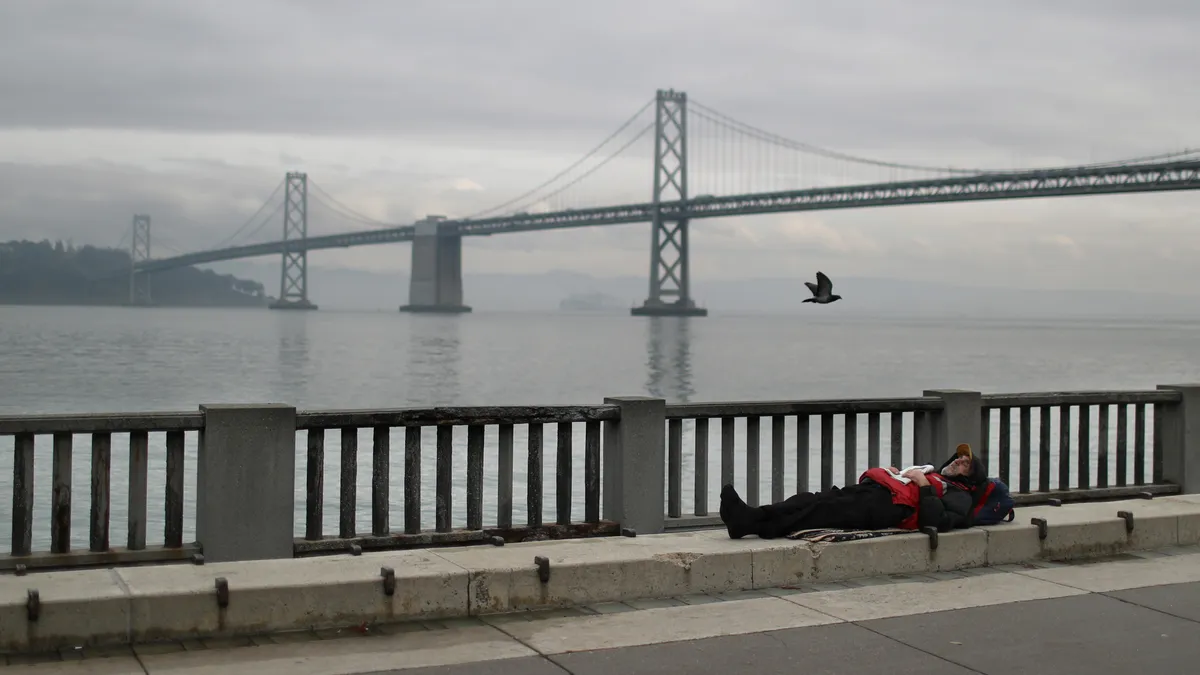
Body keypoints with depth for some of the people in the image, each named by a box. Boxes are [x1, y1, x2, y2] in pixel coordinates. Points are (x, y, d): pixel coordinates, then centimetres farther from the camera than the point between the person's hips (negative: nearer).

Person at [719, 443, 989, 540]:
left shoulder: (958, 495, 15)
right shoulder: (930, 471, 41)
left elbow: (936, 522, -10)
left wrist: (924, 485, -5)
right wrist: (889, 473, 18)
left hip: (886, 503, -8)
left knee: (821, 511, -28)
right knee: (810, 500, -19)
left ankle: (753, 524, -41)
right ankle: (750, 518, -37)